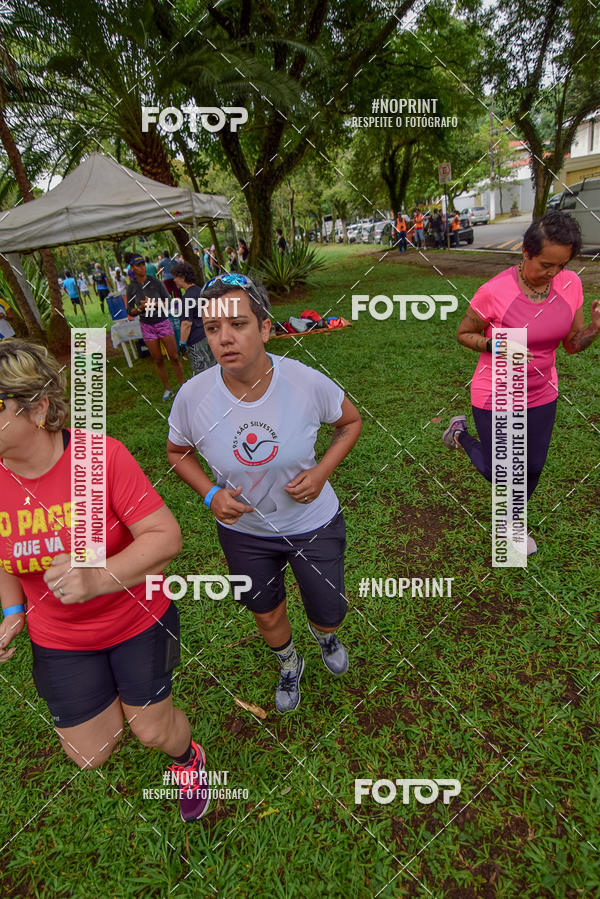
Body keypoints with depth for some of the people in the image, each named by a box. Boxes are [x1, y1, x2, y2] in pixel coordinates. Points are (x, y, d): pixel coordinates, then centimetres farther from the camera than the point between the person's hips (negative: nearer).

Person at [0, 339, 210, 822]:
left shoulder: (102, 455, -27)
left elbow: (166, 536, -26)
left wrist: (98, 578, -40)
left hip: (138, 617, -3)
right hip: (60, 640, 4)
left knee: (153, 731, 12)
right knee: (91, 753, 14)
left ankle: (188, 759, 51)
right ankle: (115, 693, 50)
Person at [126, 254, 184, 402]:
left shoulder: (156, 283, -6)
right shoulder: (131, 287, -1)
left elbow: (170, 302, -6)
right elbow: (130, 311, 3)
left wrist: (154, 304, -22)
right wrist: (140, 308, -18)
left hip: (163, 323, -1)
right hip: (147, 327, 2)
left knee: (174, 357, -3)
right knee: (158, 360, 7)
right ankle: (167, 389, 20)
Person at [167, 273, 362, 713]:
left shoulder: (308, 382, -25)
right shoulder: (193, 396, -22)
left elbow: (350, 421, -4)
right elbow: (178, 452, -1)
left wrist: (322, 471, -20)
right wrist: (211, 494, -19)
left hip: (313, 524, -1)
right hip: (243, 531, 1)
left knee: (328, 615, 18)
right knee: (267, 616, 23)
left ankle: (326, 636, 60)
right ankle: (289, 665, 61)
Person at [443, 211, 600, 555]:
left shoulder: (570, 284, -9)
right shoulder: (494, 292, -24)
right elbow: (464, 333, -8)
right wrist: (494, 347, -27)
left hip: (541, 395, 5)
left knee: (533, 468, 18)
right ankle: (461, 433, 38)